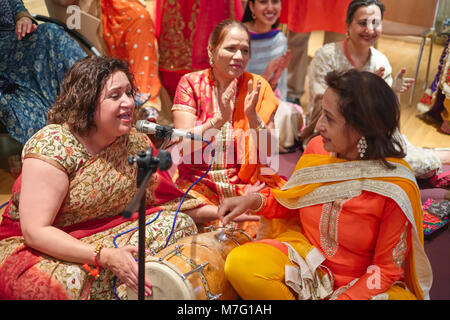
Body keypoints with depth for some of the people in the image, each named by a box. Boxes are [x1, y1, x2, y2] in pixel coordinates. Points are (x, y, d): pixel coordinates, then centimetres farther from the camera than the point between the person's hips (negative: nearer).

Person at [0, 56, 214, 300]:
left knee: (180, 224, -10)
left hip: (103, 237, 6)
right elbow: (35, 231, -26)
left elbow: (165, 200, 6)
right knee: (73, 280, -37)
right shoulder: (53, 145, -22)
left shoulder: (136, 143, -5)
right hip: (38, 247, -5)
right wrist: (105, 256, -35)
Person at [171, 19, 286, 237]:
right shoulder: (191, 83, 0)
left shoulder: (257, 86, 2)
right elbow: (183, 145, -11)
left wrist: (253, 117, -19)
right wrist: (219, 119, -27)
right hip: (198, 183, -1)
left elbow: (270, 152, -2)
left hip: (248, 184, 2)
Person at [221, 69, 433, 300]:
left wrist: (344, 296, -23)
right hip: (305, 255, 2)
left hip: (360, 281, -2)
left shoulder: (397, 188, -21)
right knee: (239, 263, -24)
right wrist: (255, 200, -8)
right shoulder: (317, 147, -8)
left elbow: (387, 268, -12)